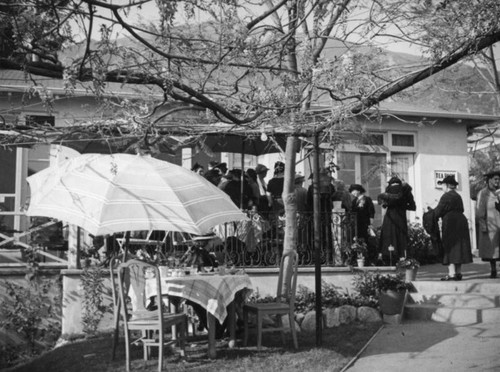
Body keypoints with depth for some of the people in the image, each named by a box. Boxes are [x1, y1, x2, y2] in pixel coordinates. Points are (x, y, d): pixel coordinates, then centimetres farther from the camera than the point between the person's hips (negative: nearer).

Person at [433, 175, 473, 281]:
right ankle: (458, 272, 12)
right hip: (461, 221, 8)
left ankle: (452, 273, -10)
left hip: (450, 223, -8)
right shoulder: (457, 196, 17)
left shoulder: (446, 196, -9)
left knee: (450, 248, -6)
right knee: (459, 247, 10)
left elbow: (438, 211, -11)